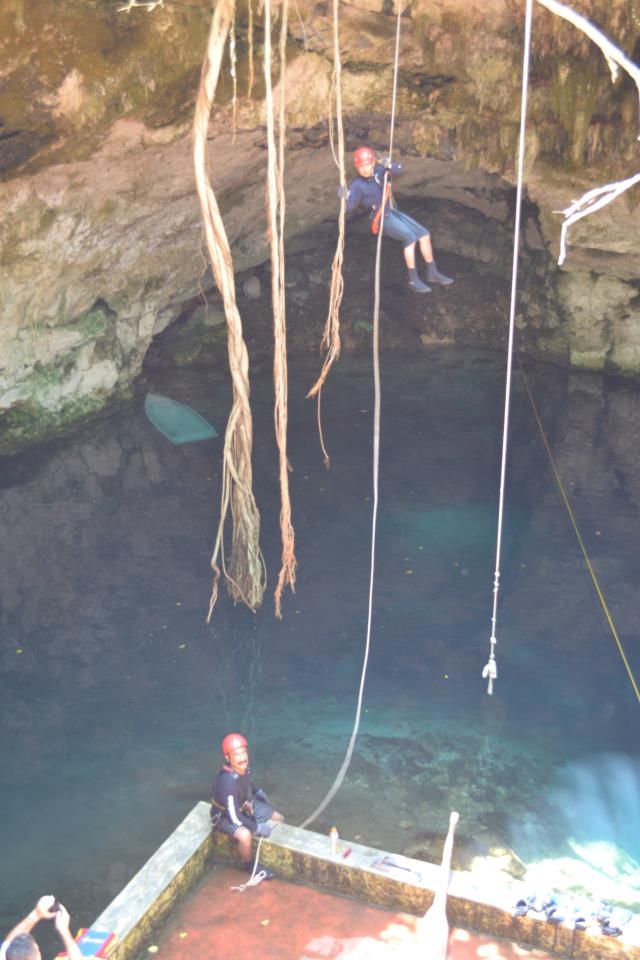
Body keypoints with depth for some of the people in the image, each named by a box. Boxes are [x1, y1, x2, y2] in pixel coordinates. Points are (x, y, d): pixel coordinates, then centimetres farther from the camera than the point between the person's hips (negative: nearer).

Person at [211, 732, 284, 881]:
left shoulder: (243, 768, -16)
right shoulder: (228, 781, -40)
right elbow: (234, 817, -34)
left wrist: (259, 792, 9)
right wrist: (257, 828, -25)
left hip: (244, 806, 8)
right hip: (225, 816, -8)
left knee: (279, 819, 8)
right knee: (245, 835, -35)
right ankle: (250, 866, -4)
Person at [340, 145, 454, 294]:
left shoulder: (379, 171, 4)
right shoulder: (357, 186, -11)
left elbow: (398, 170, -6)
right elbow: (349, 207, -21)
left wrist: (389, 165, -27)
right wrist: (345, 197, -42)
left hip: (394, 213, 7)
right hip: (382, 220, -7)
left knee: (424, 234, 3)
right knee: (410, 238, -26)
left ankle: (432, 273, 14)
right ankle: (413, 280, -21)